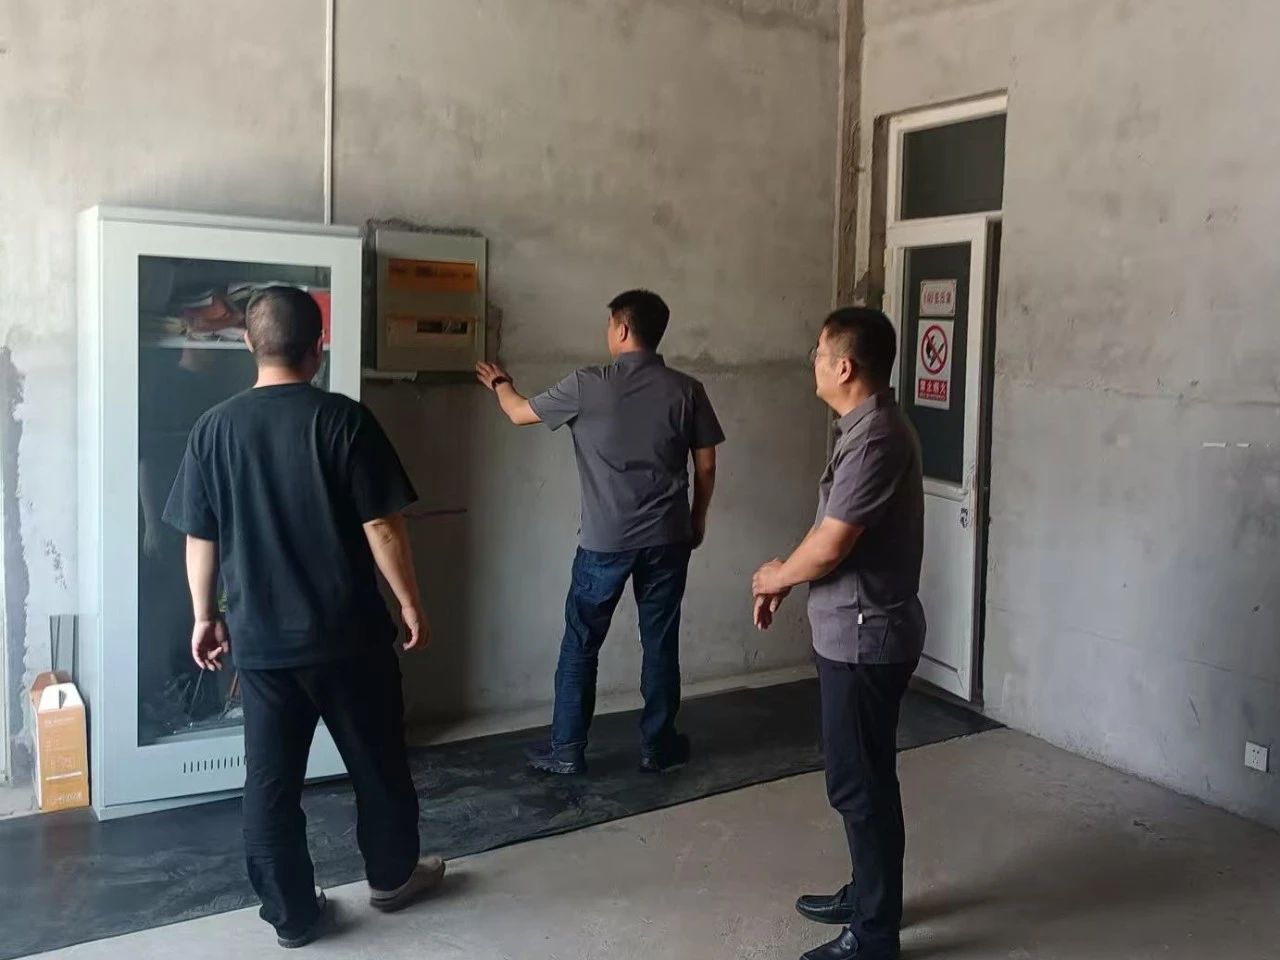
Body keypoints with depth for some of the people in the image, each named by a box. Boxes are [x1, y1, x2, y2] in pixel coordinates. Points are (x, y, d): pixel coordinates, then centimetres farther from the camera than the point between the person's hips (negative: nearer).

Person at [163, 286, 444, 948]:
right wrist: (410, 602, -1)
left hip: (258, 636, 3)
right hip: (347, 632, -2)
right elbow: (382, 527, -12)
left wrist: (206, 616, 16)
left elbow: (200, 539, 4)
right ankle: (393, 875, 34)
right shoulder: (344, 420, -12)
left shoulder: (214, 428, -1)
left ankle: (292, 913, 22)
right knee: (377, 760, 17)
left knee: (270, 778, 12)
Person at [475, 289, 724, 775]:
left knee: (580, 645, 10)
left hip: (605, 541, -2)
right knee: (660, 644, 13)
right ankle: (658, 746, 22)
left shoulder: (587, 385, -8)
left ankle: (566, 750, 17)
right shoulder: (686, 390, -3)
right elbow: (706, 465, 2)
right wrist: (697, 519, 17)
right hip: (667, 538, 2)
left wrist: (499, 383, 28)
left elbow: (520, 413, 6)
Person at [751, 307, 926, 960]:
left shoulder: (874, 439, -23)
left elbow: (831, 546, -23)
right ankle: (867, 894, 36)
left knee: (860, 783, 1)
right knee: (859, 776, 20)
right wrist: (787, 574, 10)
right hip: (856, 631, 10)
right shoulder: (869, 426, 10)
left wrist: (775, 578, -5)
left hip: (865, 636, -10)